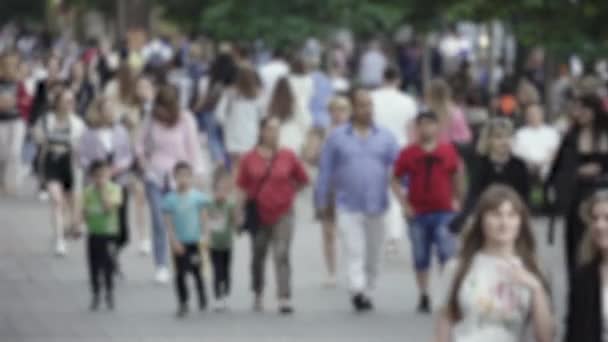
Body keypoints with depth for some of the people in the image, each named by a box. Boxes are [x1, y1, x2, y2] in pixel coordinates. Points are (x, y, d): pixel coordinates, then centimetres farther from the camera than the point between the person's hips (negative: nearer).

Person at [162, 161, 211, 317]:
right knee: (180, 273, 2)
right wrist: (174, 240, -11)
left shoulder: (198, 197, -4)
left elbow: (204, 217, 0)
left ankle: (202, 299, 26)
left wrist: (204, 237, -6)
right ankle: (183, 303, 13)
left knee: (196, 270, 6)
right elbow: (168, 222, -4)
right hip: (179, 242, 0)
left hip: (195, 240, 0)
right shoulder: (170, 199, -4)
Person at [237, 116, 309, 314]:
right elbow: (242, 186, 1)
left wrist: (289, 194, 5)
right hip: (259, 214, 2)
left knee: (282, 256, -12)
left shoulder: (288, 157, -3)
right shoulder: (250, 158, -3)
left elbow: (302, 179, 10)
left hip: (283, 214, -1)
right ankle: (258, 295, 34)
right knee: (258, 256, 15)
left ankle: (285, 299, -17)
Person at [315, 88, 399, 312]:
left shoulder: (385, 138, 7)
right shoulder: (337, 137, 3)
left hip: (376, 207, 2)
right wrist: (321, 202, 3)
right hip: (348, 207, -2)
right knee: (354, 251, -15)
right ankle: (358, 291, -25)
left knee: (373, 255, 10)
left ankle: (367, 292, 23)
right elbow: (325, 171, 5)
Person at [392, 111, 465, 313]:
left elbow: (458, 176, 12)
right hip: (418, 213, 1)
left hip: (444, 212, -1)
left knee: (448, 255, -9)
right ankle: (424, 296, 18)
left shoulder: (448, 151, 2)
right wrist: (404, 204, -4)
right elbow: (396, 181, 4)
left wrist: (457, 200, 9)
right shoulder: (408, 154, 0)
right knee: (421, 258, 7)